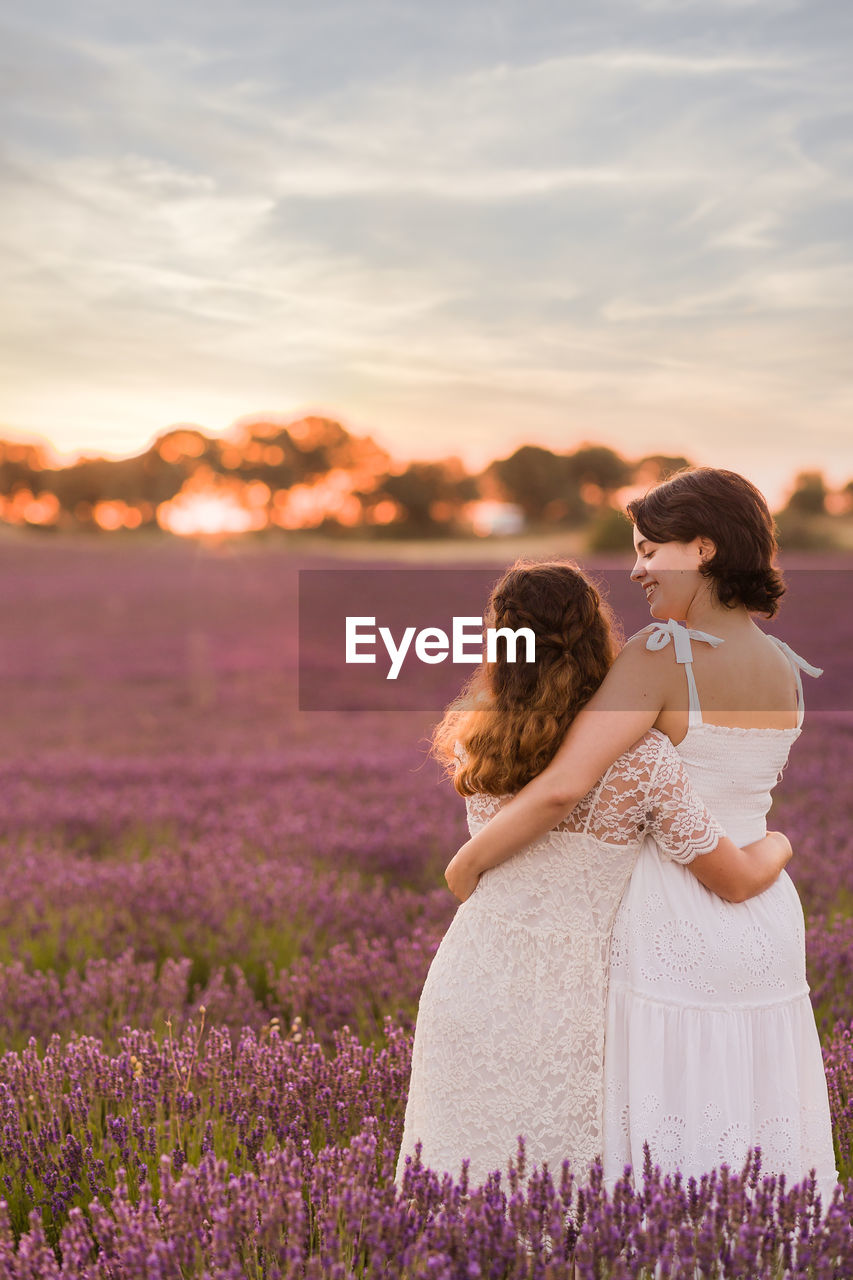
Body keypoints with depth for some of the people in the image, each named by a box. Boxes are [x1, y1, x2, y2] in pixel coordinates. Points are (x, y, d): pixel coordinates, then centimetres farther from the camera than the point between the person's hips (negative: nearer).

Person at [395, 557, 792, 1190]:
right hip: (557, 1006, -4)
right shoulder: (644, 758, -15)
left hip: (466, 978, 4)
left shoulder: (474, 743, -3)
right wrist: (778, 844, 14)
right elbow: (738, 878, -8)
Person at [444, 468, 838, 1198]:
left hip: (674, 940, -7)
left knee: (671, 1157, 4)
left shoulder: (659, 654, -19)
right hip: (766, 927, 7)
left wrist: (471, 858, -11)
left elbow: (562, 788, -29)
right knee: (759, 1146, 16)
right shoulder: (786, 673, 6)